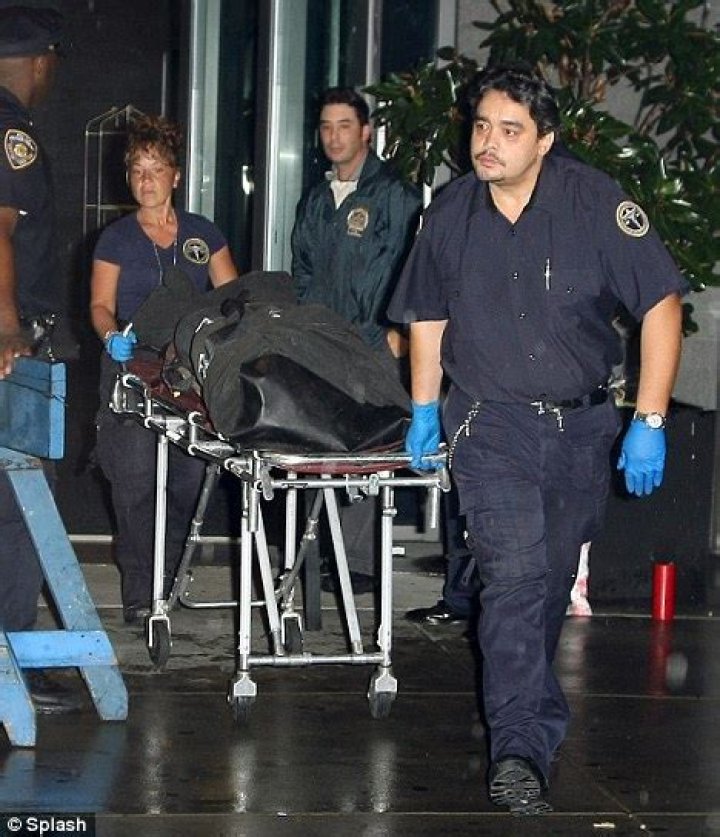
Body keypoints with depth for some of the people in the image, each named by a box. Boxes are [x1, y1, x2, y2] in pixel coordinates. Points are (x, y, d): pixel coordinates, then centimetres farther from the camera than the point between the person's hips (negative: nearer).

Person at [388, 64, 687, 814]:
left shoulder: (594, 202, -13)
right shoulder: (451, 212, -3)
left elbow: (660, 304, -12)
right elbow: (427, 315, 13)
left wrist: (649, 422, -15)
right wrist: (423, 409, 14)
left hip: (581, 426, 1)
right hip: (490, 423, 0)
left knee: (554, 580, 14)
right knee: (515, 574, -15)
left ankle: (521, 703, 37)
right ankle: (521, 749, -18)